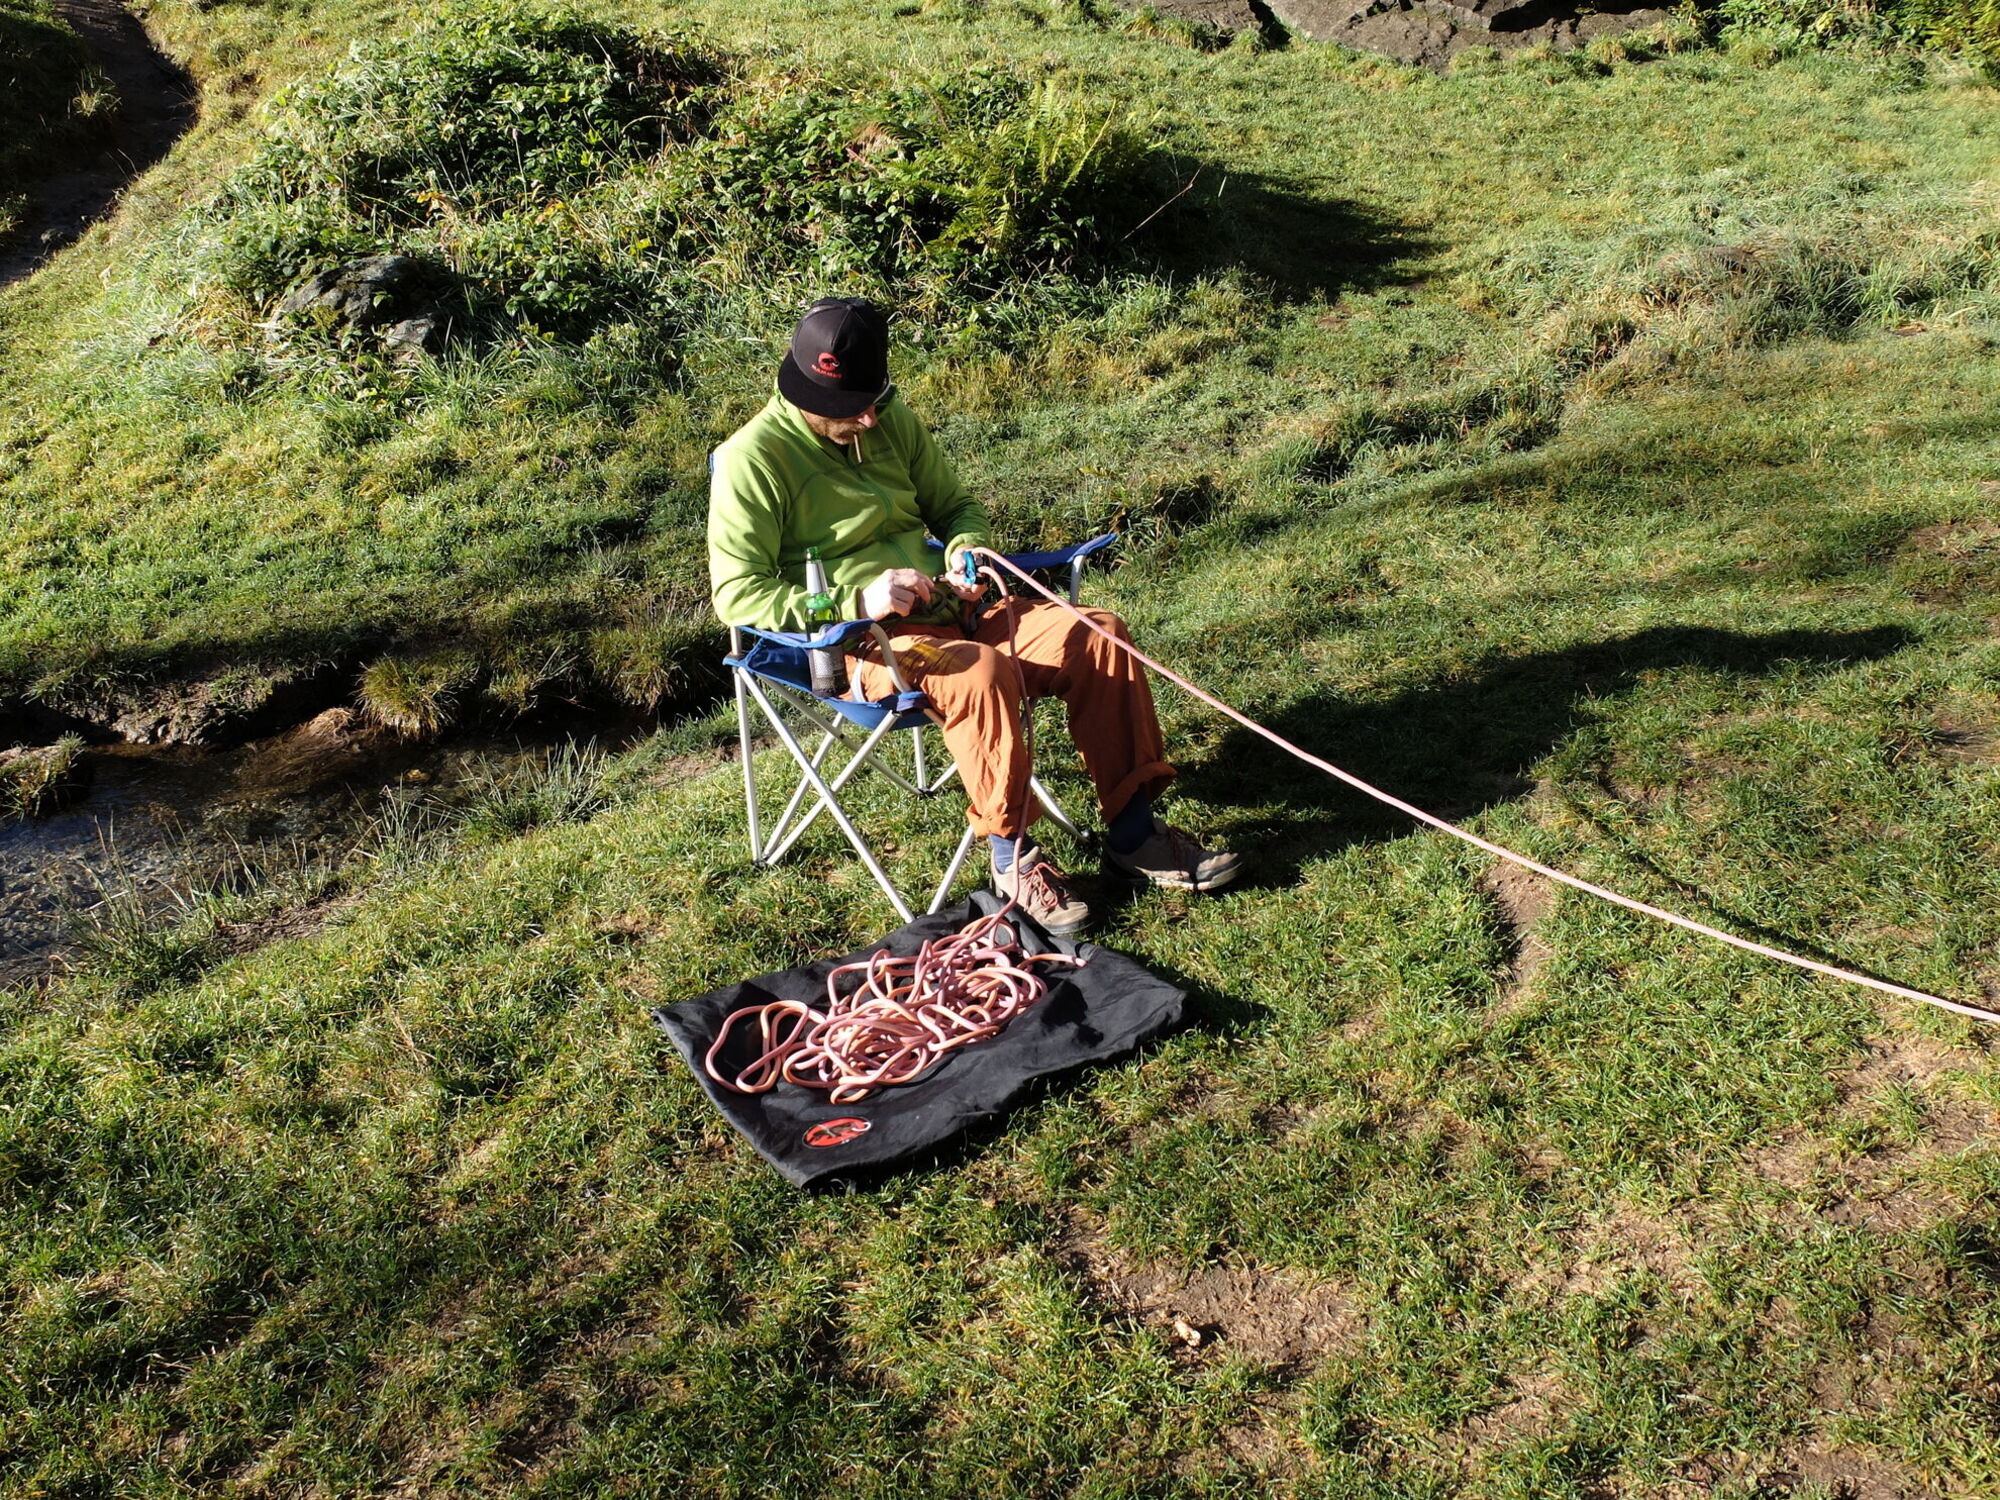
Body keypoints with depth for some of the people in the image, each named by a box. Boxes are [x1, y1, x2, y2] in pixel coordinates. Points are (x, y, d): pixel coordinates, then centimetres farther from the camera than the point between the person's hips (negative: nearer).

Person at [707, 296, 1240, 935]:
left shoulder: (893, 422, 11)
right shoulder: (754, 457, -9)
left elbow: (955, 505, 25)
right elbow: (737, 594, -14)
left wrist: (966, 549, 0)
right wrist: (856, 600, -24)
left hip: (946, 611, 7)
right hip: (857, 643, -7)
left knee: (1097, 634, -11)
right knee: (981, 670, -36)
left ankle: (1133, 834, -4)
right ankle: (1012, 856, -18)